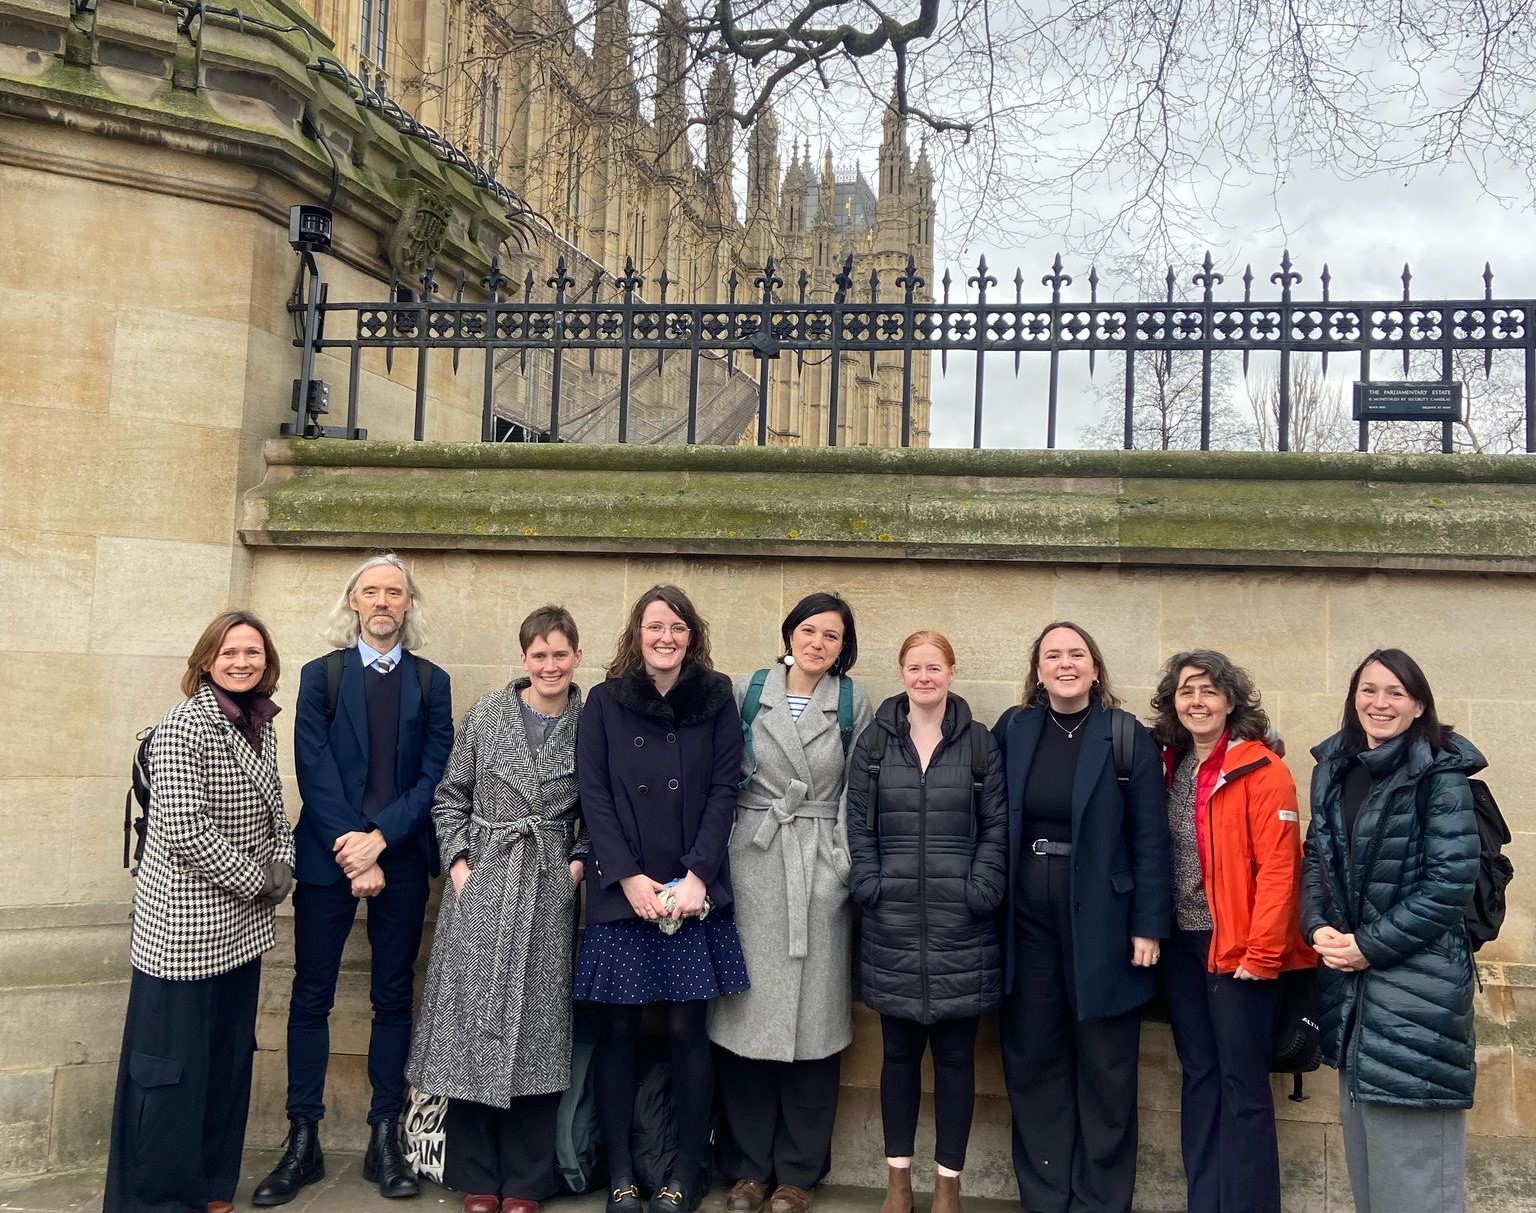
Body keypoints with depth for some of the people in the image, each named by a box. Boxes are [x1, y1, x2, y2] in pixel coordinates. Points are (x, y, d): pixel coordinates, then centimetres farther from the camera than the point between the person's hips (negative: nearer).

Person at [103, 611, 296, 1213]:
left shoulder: (262, 725, 8)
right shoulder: (184, 727, -15)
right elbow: (184, 832, -20)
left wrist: (283, 864, 0)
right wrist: (255, 879, -14)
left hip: (241, 925, 7)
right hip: (184, 925, -7)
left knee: (229, 1058, 15)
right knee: (172, 1065, 1)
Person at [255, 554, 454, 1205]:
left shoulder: (431, 682, 8)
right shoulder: (321, 675, 5)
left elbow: (434, 775, -1)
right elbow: (314, 770, -5)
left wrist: (379, 836, -13)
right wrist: (352, 851, -13)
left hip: (402, 857, 1)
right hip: (327, 855, -1)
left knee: (394, 997, 6)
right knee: (311, 997, 3)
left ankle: (385, 1140, 14)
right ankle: (302, 1142, 11)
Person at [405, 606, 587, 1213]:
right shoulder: (487, 714, 1)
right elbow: (451, 795, 7)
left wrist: (580, 861, -4)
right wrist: (458, 862, -2)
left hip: (548, 890, 0)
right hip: (482, 882, 0)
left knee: (536, 1027, 4)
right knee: (474, 1022, 3)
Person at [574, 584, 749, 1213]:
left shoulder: (716, 698, 4)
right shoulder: (605, 701, 4)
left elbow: (724, 791, 0)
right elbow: (594, 796, 0)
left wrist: (697, 876, -10)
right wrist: (629, 878, -10)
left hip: (693, 893, 0)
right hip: (620, 891, 0)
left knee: (686, 1027, 1)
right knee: (617, 1029, 3)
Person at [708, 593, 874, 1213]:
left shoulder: (853, 703, 4)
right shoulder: (747, 691, 6)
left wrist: (850, 864, -5)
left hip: (820, 870, -1)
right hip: (751, 861, 1)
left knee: (811, 1017, 3)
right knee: (748, 1015, 3)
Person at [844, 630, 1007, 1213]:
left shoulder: (979, 744, 4)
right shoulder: (875, 741, 6)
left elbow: (996, 828, 1)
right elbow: (858, 825, 4)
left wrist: (980, 893, -9)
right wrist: (869, 889, -6)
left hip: (961, 924, -1)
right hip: (892, 923, 1)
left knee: (955, 1054, 5)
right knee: (899, 1051, 9)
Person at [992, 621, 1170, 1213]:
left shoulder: (1129, 737, -5)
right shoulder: (1013, 730, 3)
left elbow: (1151, 838, -6)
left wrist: (1149, 926, -10)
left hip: (1100, 919, -3)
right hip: (1027, 914, 3)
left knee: (1104, 1066, 6)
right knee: (1033, 1059, 10)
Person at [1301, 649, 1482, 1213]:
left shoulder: (1440, 775, -9)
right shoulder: (1332, 769, 9)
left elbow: (1451, 881, -14)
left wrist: (1372, 947, -14)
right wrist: (1319, 929, -5)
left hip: (1418, 983, -6)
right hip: (1347, 979, 6)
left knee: (1411, 1146, -2)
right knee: (1361, 1132, 14)